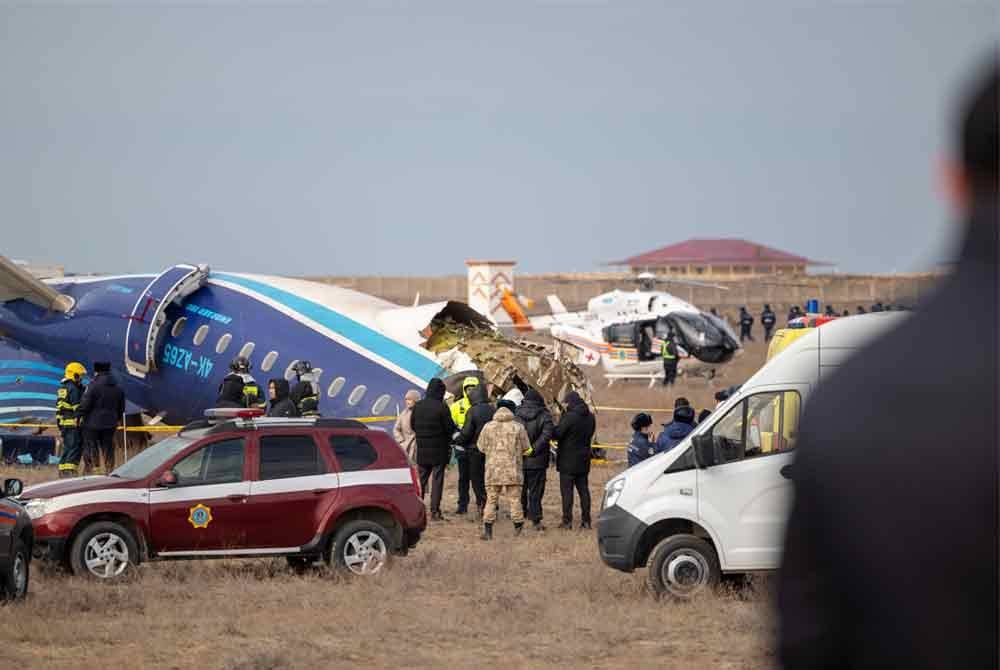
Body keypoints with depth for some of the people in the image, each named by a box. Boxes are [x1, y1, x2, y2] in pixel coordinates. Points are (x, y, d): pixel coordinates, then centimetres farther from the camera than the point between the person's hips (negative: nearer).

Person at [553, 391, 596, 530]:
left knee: (566, 490, -2)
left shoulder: (569, 417, -18)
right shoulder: (590, 417, 5)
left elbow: (557, 434, -17)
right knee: (583, 489, 11)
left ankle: (567, 520, -4)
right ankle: (586, 520, 11)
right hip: (584, 459, 7)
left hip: (568, 460, -7)